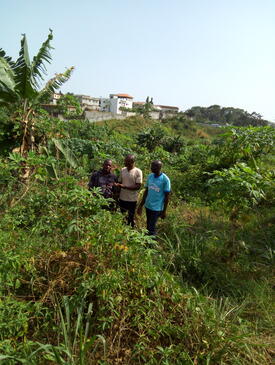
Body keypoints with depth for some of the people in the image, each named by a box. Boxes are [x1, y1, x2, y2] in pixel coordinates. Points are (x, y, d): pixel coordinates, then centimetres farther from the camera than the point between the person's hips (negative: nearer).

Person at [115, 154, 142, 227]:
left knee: (131, 217, 12)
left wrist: (125, 186, -25)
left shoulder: (138, 172, -13)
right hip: (122, 198, 4)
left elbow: (138, 186, -18)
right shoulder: (123, 170, 2)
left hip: (132, 199, -4)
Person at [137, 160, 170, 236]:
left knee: (151, 228, -3)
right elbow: (146, 191, 10)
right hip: (148, 206, 5)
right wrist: (141, 205, 10)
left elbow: (166, 196, -8)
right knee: (148, 226, 15)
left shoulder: (165, 179, -13)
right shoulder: (150, 176, 2)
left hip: (157, 208, -5)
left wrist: (164, 211, -6)